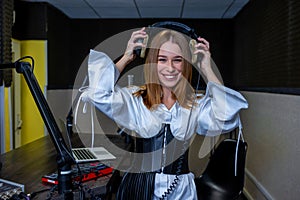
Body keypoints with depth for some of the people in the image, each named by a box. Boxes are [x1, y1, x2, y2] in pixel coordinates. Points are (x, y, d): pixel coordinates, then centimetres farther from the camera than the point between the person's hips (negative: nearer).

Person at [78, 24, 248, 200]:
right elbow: (100, 93, -19)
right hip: (139, 185, -1)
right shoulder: (136, 99, -6)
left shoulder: (197, 105, -3)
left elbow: (226, 116, -21)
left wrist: (207, 70, -12)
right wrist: (126, 59, -9)